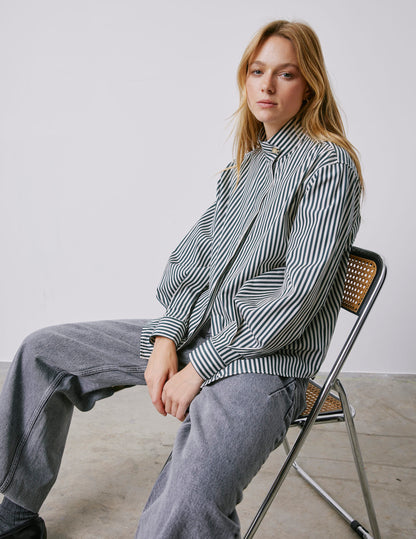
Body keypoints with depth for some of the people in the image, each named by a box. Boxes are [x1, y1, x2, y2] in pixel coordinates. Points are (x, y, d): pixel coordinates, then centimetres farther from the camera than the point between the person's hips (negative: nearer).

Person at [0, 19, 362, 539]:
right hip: (195, 333, 8)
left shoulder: (329, 165, -8)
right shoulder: (245, 163, 15)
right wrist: (166, 339, -5)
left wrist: (200, 367, -16)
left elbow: (302, 293, -17)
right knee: (42, 350, 11)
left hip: (265, 358, -8)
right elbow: (195, 255, 11)